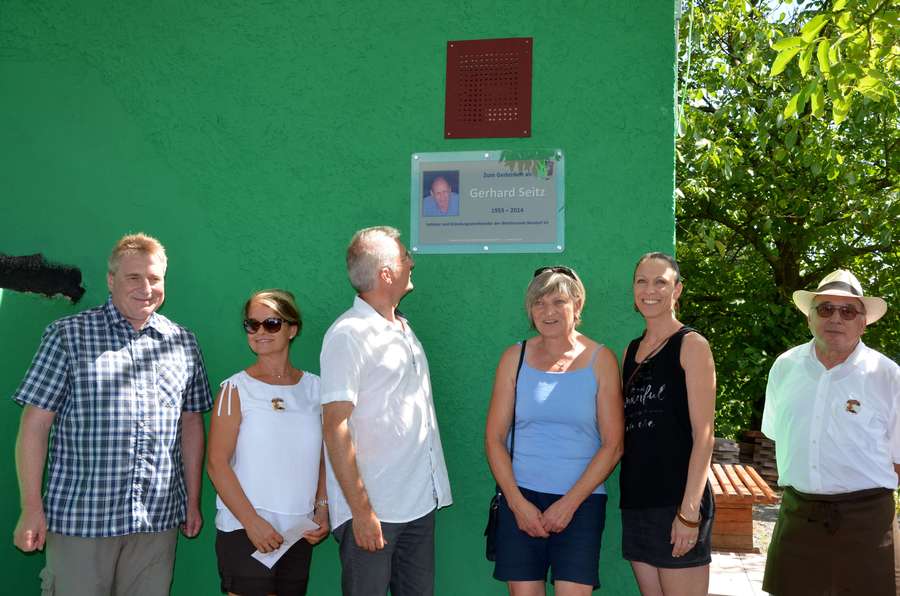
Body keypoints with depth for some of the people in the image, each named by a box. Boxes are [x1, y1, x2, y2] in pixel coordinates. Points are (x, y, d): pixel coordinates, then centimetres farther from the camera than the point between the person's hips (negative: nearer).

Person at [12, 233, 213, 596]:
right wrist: (31, 508, -7)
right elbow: (35, 424, -3)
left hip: (158, 521, 3)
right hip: (78, 519, -3)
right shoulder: (68, 335, -1)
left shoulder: (183, 343, 9)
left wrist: (193, 501, 13)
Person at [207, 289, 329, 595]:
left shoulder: (314, 387, 7)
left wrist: (322, 508, 1)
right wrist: (252, 521, -14)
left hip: (300, 531, 4)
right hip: (244, 529, -4)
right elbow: (216, 463, -9)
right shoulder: (236, 388, -4)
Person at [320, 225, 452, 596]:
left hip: (421, 502, 7)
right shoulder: (347, 335, -13)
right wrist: (361, 510, -20)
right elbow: (335, 428, -17)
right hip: (372, 509, -7)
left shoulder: (403, 329, 12)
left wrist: (433, 489, 14)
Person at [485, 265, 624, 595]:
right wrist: (517, 502, -6)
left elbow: (613, 445, -2)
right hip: (520, 499, 1)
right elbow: (494, 437, 4)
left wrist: (569, 503, -8)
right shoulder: (515, 357, 5)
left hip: (581, 501, -1)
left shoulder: (601, 360, 1)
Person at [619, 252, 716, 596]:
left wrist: (689, 510, -17)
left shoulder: (691, 345, -5)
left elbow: (703, 434, -11)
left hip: (676, 500, -6)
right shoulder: (631, 351, 14)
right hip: (635, 499, 6)